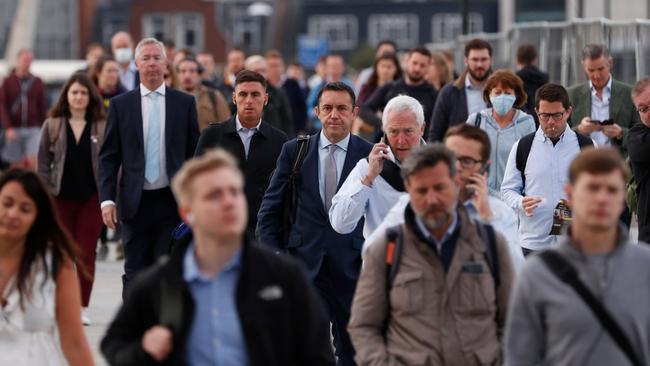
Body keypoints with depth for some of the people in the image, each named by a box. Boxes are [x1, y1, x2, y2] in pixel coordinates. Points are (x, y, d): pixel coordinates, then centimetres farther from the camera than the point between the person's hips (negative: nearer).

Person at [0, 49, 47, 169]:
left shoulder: (37, 82, 8)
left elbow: (43, 107, 8)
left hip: (33, 129, 0)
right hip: (14, 130, 0)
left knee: (34, 160, -14)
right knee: (16, 164, 6)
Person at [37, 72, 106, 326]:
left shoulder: (103, 127, 0)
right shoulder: (52, 126, 3)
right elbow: (43, 163, 4)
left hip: (92, 198, -1)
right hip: (61, 198, 1)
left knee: (86, 254, -2)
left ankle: (82, 307, 5)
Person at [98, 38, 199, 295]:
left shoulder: (184, 103, 5)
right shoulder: (121, 105, 4)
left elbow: (195, 154, 6)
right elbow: (108, 157, 3)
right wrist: (107, 199, -7)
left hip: (172, 202, 0)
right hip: (135, 203, 1)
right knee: (135, 276, 7)